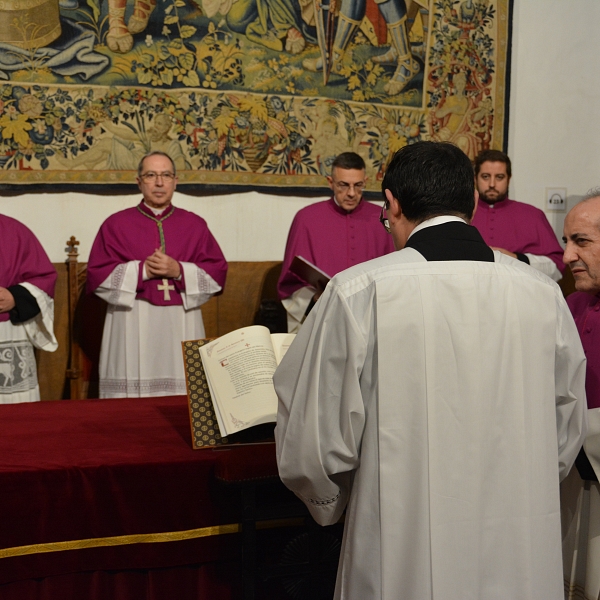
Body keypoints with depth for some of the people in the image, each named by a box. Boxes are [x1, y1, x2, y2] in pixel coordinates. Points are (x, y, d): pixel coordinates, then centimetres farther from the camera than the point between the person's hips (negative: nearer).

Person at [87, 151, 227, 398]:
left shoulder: (195, 225, 12)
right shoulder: (116, 224, 7)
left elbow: (217, 273, 6)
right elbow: (97, 275, 0)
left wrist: (179, 271, -10)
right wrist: (140, 270, -11)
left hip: (182, 326, 2)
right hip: (132, 328, -1)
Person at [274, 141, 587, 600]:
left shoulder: (358, 294, -16)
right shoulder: (544, 294, -4)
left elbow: (314, 445, -10)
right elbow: (566, 435, 7)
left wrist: (332, 504, 11)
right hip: (526, 562, 4)